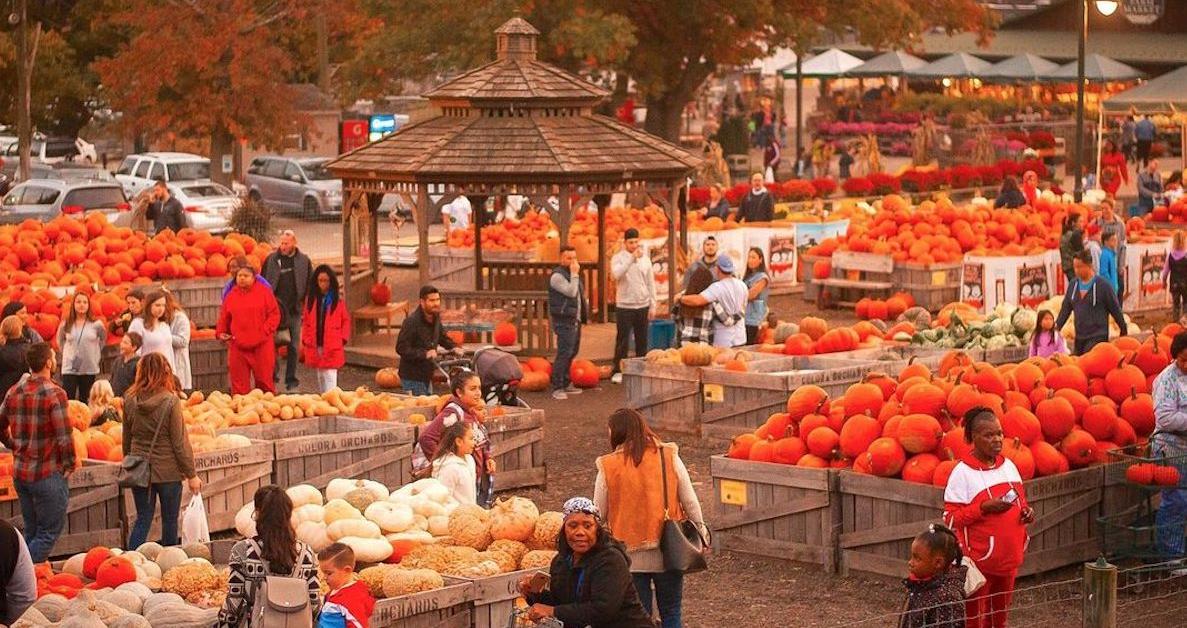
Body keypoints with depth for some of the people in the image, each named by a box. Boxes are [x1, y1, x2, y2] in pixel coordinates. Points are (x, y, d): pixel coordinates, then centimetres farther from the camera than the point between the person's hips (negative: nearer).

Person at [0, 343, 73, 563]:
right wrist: (70, 465, -5)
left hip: (20, 472, 7)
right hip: (48, 474, -7)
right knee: (49, 533, 1)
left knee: (31, 533, 18)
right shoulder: (54, 394, -15)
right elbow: (64, 436, -18)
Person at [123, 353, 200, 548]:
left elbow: (127, 439, 8)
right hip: (168, 471, -4)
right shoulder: (170, 401, -14)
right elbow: (180, 442, -11)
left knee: (143, 518, 11)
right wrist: (191, 474, -3)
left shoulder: (130, 400, -2)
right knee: (169, 521, 9)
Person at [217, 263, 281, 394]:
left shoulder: (264, 292, 2)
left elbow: (275, 314, -1)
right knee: (239, 384, 3)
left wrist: (265, 330, -13)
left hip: (261, 345, -2)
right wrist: (220, 332, -1)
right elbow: (224, 318, 16)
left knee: (264, 381, 3)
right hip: (238, 346, 2)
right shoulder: (231, 296, 10)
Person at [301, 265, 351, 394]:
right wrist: (305, 339, 3)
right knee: (320, 377, 14)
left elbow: (346, 320, 3)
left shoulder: (337, 299, -1)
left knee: (330, 376, -10)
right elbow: (305, 320, 11)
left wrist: (343, 338, -5)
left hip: (333, 347, -4)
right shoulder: (311, 298, 6)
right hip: (315, 345, 4)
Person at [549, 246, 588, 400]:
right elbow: (571, 292, -23)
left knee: (572, 352, 14)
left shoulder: (573, 273, 18)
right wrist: (574, 275, -17)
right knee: (564, 353, -15)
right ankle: (557, 388, -15)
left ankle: (566, 384, 23)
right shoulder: (557, 276, -12)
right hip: (564, 320, -10)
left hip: (575, 319, 10)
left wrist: (583, 314, 18)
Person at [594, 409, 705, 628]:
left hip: (630, 555, -1)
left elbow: (598, 513, 1)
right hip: (668, 551, 1)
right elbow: (690, 501, 0)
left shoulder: (608, 467, -6)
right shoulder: (669, 457, -3)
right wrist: (700, 529, 13)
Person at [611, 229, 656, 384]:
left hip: (642, 306, 4)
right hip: (624, 306, -4)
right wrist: (632, 258, -31)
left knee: (642, 341, 8)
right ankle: (618, 371, 5)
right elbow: (617, 274, -25)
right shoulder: (618, 258, -4)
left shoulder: (645, 258, 7)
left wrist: (652, 305, 5)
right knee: (623, 340, -3)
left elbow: (650, 283, 10)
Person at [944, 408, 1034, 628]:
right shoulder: (963, 472, -13)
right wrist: (984, 508, -24)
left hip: (1008, 559, 6)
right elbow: (950, 519, -14)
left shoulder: (1008, 466, 6)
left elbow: (1020, 501, 19)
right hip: (978, 560, -6)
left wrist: (1027, 511, -3)